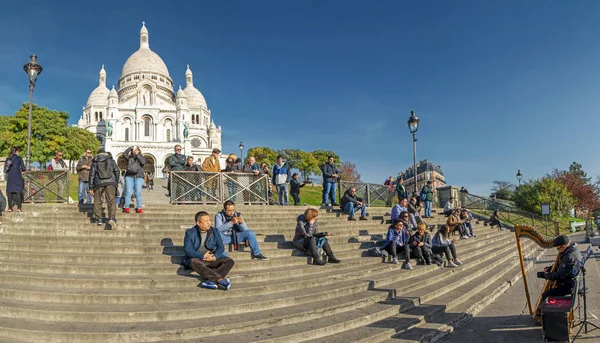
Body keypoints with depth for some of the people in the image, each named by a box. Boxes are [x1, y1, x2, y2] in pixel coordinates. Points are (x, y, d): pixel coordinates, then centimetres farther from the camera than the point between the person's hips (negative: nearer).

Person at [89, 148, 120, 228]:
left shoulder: (95, 162, 14)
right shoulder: (111, 160, 14)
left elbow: (92, 174, 7)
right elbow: (116, 171, 5)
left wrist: (91, 187, 7)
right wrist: (116, 182, 14)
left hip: (99, 183, 1)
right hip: (110, 183, -1)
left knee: (97, 201, 17)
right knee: (111, 201, -7)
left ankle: (99, 219, 18)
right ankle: (112, 218, -27)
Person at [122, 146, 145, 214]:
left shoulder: (141, 157, 14)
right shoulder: (129, 157, 16)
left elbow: (143, 162, -7)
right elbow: (124, 154, -3)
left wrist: (137, 154, -5)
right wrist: (131, 148, -4)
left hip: (139, 176, -1)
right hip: (129, 176, 1)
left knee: (138, 192, -6)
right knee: (128, 192, -5)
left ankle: (139, 208, -3)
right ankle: (126, 207, -2)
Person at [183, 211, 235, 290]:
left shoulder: (214, 231, 10)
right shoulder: (190, 233, 1)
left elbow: (221, 247, 5)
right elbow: (188, 250, -9)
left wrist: (214, 257, -15)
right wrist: (203, 256, -20)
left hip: (212, 259, 3)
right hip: (197, 259, -3)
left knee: (230, 261, -20)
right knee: (194, 262, -38)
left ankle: (210, 280, -40)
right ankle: (220, 280, -44)